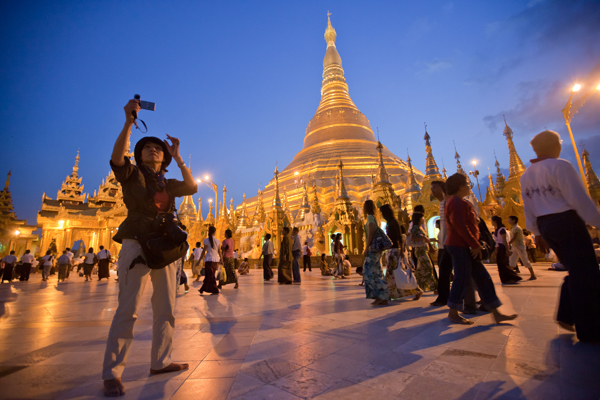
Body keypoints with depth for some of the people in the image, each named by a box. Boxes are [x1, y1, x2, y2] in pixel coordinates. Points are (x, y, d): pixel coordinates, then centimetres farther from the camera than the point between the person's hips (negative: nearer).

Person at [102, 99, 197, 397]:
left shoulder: (168, 183, 18)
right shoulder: (131, 174, 6)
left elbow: (192, 187, 2)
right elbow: (117, 156, -15)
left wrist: (177, 157, 2)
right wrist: (129, 122, -22)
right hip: (137, 245, -5)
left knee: (166, 308, 8)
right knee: (128, 308, -9)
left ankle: (159, 362, 21)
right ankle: (111, 374, 3)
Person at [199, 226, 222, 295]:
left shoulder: (206, 240, -7)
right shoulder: (218, 241, 4)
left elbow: (204, 251, -7)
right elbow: (219, 252, 6)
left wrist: (199, 260, 1)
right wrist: (221, 260, 13)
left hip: (209, 260, -5)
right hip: (216, 260, 5)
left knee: (210, 276, 1)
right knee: (207, 275, 16)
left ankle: (215, 291, -1)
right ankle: (202, 289, 25)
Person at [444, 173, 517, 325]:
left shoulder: (458, 202, 21)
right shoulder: (456, 201, -12)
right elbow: (459, 225, -22)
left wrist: (474, 244, 16)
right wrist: (475, 244, -19)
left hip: (464, 246, 11)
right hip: (460, 246, -11)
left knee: (483, 278, 11)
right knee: (462, 278, -5)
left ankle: (496, 314, 17)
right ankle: (453, 313, 5)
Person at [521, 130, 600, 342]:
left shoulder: (526, 176, 12)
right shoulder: (559, 166, -10)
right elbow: (580, 199, -14)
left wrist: (537, 231, 18)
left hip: (545, 225, 7)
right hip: (568, 222, -7)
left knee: (576, 272, 19)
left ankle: (566, 316, 20)